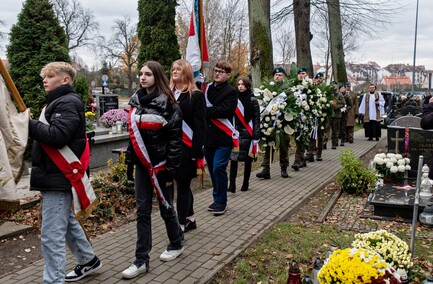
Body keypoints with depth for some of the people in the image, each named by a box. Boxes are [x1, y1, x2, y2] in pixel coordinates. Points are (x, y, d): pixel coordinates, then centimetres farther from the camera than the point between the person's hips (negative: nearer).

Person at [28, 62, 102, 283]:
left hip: (59, 177, -11)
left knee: (51, 235, -8)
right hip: (55, 175, 11)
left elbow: (56, 136, -26)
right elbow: (47, 132, 16)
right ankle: (89, 261, 37)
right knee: (67, 222, 22)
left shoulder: (68, 103, -12)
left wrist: (27, 123, -25)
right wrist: (29, 123, 1)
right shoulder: (58, 102, 20)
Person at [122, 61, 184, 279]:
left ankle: (176, 244, 35)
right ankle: (141, 260, 12)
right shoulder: (136, 101, 7)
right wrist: (130, 159, 11)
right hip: (142, 164, 6)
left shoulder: (167, 104, -12)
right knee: (142, 211, 6)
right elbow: (133, 133, 14)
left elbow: (175, 139, -13)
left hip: (160, 165, -5)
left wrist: (171, 170, -15)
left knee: (166, 208, 10)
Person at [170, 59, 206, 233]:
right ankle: (190, 219, 27)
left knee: (182, 185, -2)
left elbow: (200, 126, -10)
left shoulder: (196, 95, -5)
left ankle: (181, 224, 7)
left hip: (186, 148, -6)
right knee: (182, 184, 13)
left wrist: (198, 152, -15)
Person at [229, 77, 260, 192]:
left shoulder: (253, 100, -1)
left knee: (247, 159, 7)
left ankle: (245, 183, 18)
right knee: (233, 158, -5)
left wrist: (256, 137, -9)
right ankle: (232, 184, -4)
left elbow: (256, 120, -3)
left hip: (247, 134, -2)